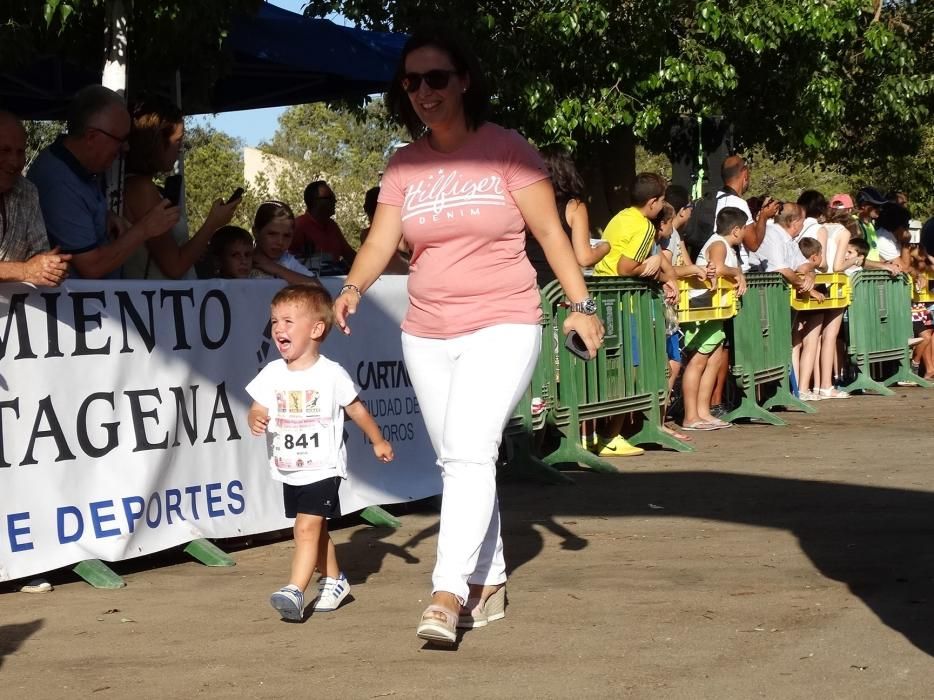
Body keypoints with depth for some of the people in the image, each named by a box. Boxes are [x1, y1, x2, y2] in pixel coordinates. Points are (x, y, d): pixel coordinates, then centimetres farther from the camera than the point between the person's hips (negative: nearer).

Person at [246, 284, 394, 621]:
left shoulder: (331, 374, -8)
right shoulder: (272, 374, 2)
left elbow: (356, 409, 4)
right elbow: (258, 410, 1)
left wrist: (378, 441, 15)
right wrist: (255, 421, -23)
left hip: (323, 467, -5)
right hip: (289, 469, 5)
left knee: (307, 527, -16)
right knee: (316, 529, 17)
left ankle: (295, 591, -20)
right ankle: (333, 580, 34)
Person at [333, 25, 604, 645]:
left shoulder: (505, 149, -4)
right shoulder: (405, 165, 6)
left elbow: (550, 230, -2)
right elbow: (382, 241, -2)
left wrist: (582, 305, -5)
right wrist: (354, 287, -21)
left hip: (503, 326, -5)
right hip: (428, 336, 5)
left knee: (469, 451, -20)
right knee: (459, 461, 11)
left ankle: (448, 593, -23)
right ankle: (489, 582, 24)